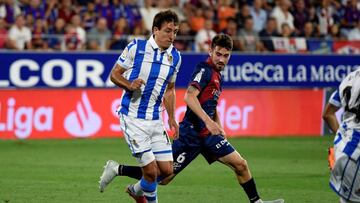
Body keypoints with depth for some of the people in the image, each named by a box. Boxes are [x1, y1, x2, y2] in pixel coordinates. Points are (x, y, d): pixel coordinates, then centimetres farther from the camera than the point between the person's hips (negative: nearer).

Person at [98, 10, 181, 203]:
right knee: (151, 171, -11)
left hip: (155, 120, 6)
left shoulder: (175, 56, 6)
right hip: (133, 118, -6)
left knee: (167, 170, 2)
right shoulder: (135, 47, -9)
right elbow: (114, 74, -2)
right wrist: (129, 84, -21)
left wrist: (172, 118, 13)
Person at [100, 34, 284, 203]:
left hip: (208, 134, 9)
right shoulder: (204, 69, -12)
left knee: (240, 165, 3)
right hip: (191, 133, -9)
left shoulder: (217, 75, 16)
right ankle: (117, 170, 5)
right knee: (163, 177, -7)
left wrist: (219, 128, 22)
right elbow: (189, 97, -27)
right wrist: (208, 121, -34)